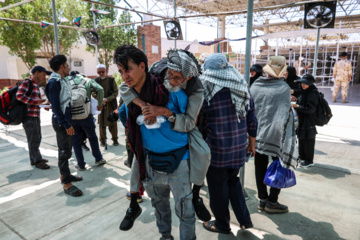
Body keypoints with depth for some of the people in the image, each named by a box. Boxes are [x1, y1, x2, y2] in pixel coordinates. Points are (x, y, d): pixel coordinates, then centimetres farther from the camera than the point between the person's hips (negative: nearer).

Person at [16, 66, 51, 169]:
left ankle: (34, 159, 30)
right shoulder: (26, 83, -11)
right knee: (33, 140, -2)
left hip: (35, 116, 9)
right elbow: (19, 95, -24)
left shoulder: (36, 85, 16)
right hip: (29, 117, -9)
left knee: (37, 138, 17)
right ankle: (37, 161, 6)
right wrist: (35, 101, -22)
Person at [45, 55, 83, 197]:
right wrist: (66, 125, -20)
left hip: (66, 120, 9)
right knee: (64, 151, -4)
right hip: (61, 122, -9)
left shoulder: (62, 80, 12)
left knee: (66, 150, 17)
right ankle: (67, 184, 3)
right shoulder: (54, 82, -15)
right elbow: (55, 106, -19)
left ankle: (64, 175, 31)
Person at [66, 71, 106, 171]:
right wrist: (100, 104, 3)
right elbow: (100, 89, -7)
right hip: (86, 115, -1)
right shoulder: (88, 80, 10)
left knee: (76, 140, 13)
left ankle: (81, 164, 20)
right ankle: (98, 159, 28)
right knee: (92, 137, 19)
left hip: (71, 116, 1)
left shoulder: (66, 81, 12)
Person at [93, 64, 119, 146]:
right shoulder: (96, 80, 1)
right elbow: (93, 93, 2)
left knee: (113, 123, 5)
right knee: (101, 123, 5)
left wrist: (106, 99, -15)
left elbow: (116, 92, -4)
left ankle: (115, 139, 20)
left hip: (111, 105, 0)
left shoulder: (111, 80, -1)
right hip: (100, 105, 1)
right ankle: (102, 140, 21)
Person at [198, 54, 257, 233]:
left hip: (217, 149, -5)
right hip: (238, 148, 6)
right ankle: (244, 219, 31)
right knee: (232, 181, 27)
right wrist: (252, 143, 19)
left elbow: (199, 122, -7)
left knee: (218, 188, 14)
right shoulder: (242, 87, 5)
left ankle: (222, 224, 33)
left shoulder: (206, 88, -10)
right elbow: (252, 119, 8)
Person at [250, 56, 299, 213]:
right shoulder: (284, 88, -9)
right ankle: (272, 201, 15)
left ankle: (262, 200, 22)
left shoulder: (255, 86, 1)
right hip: (275, 135, -4)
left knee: (260, 167, 12)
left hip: (257, 134, 4)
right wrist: (287, 139, -2)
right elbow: (285, 114, -9)